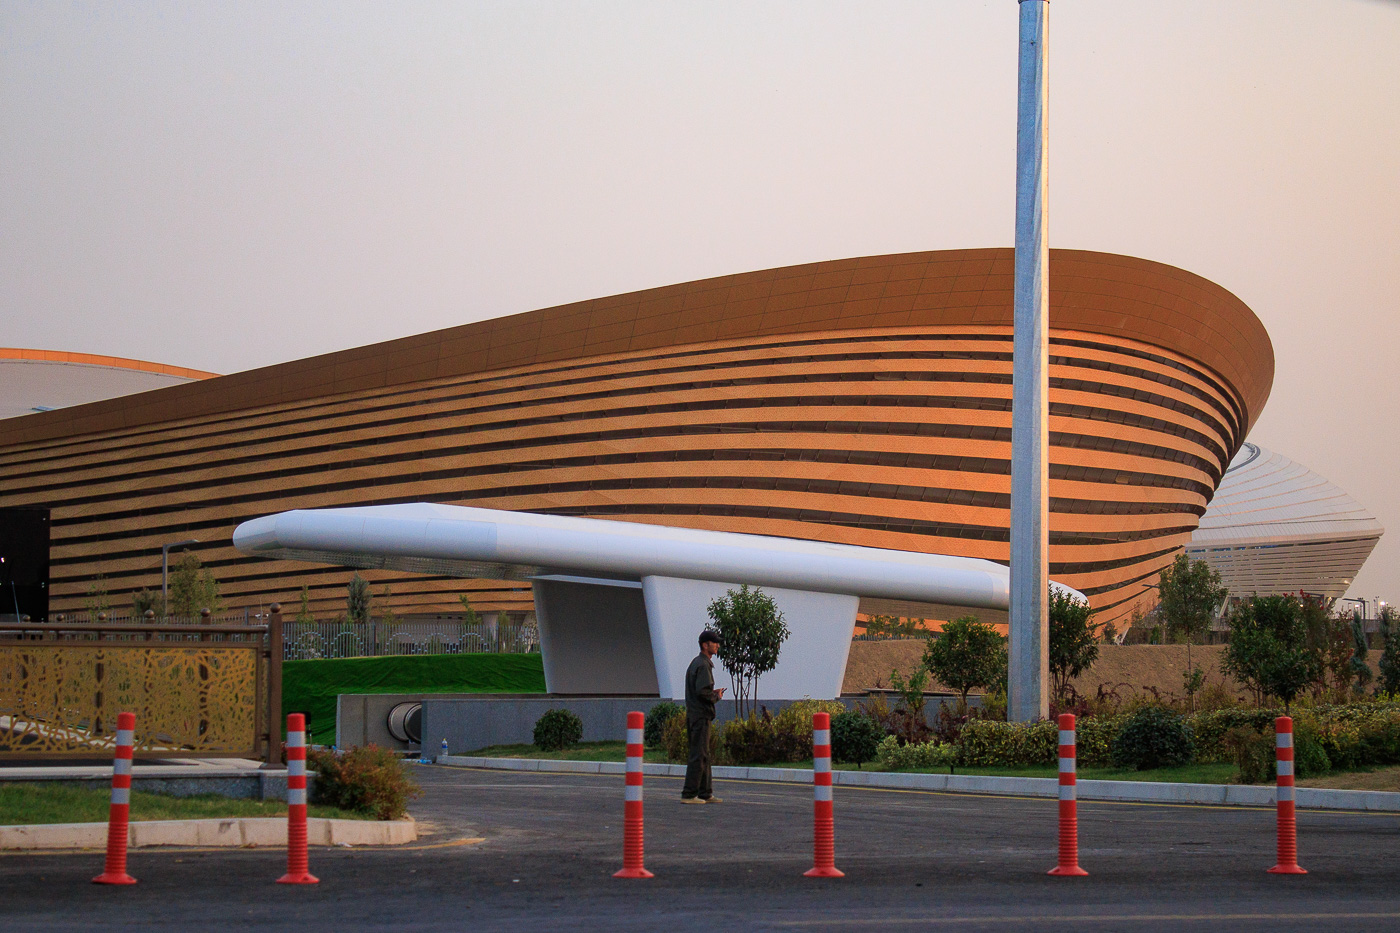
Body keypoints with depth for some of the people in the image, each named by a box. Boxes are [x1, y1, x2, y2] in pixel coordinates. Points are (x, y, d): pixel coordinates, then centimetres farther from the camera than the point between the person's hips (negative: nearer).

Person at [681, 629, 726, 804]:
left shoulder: (695, 663, 18)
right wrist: (716, 696, -6)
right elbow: (702, 691, -24)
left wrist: (713, 692, 13)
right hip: (701, 716, -10)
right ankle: (689, 794, -9)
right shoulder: (703, 665, -14)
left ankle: (705, 793, 17)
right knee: (699, 755, -8)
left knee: (704, 756, 14)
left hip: (694, 715, 10)